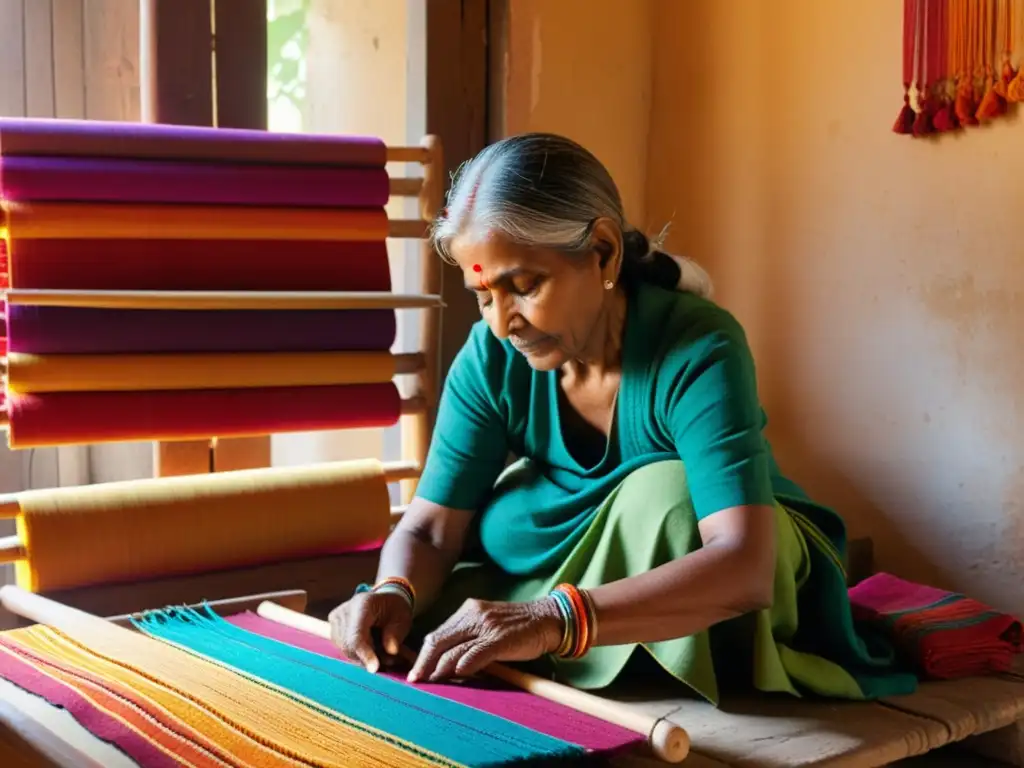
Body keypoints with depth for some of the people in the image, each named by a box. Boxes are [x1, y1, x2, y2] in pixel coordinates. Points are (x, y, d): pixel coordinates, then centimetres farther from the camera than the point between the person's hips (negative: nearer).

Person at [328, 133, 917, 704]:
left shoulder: (699, 351, -30)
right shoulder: (492, 358, -14)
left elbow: (743, 569, -42)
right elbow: (430, 530, -13)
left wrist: (554, 618, -55)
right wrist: (396, 594, -38)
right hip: (588, 572, 4)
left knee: (661, 487, -33)